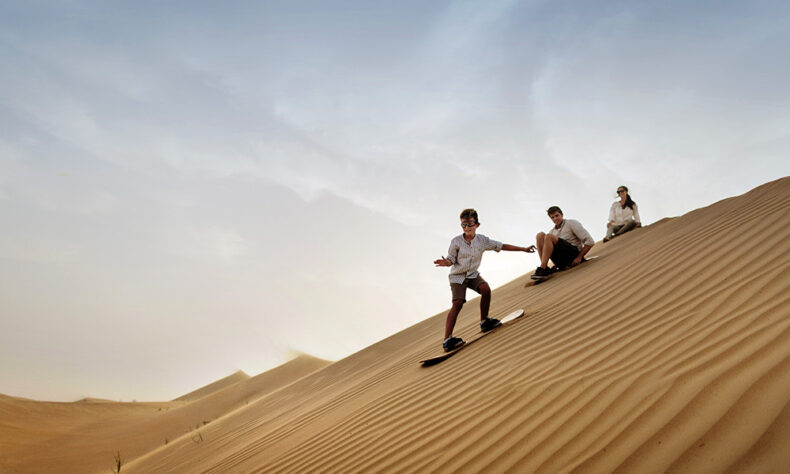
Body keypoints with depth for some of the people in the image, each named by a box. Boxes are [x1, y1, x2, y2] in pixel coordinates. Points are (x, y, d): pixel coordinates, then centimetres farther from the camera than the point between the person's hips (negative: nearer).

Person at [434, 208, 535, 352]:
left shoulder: (482, 240, -5)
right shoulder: (456, 241, -14)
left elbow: (501, 246, 1)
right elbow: (451, 259, -8)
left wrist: (523, 249, 2)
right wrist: (446, 262, -33)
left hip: (473, 275, 4)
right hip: (457, 276, -4)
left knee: (485, 289, -25)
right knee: (458, 303, -21)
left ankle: (484, 322, -3)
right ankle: (447, 340, -27)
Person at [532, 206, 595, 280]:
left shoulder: (572, 223, 5)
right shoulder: (552, 231, 21)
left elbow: (590, 242, -4)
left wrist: (579, 258, -10)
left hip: (574, 254, -6)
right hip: (560, 262, 6)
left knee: (549, 236, -23)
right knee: (540, 235, -8)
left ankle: (542, 269, -35)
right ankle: (546, 269, -25)